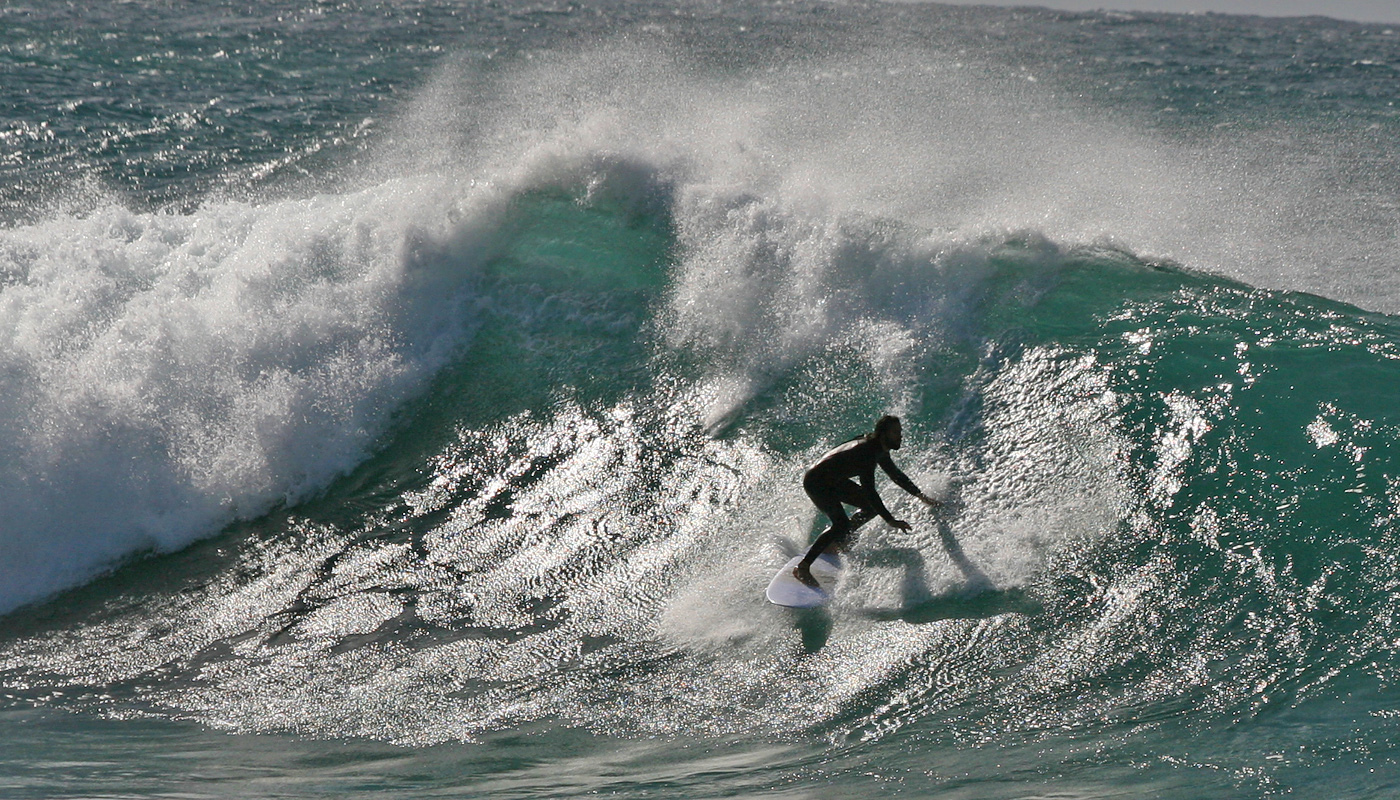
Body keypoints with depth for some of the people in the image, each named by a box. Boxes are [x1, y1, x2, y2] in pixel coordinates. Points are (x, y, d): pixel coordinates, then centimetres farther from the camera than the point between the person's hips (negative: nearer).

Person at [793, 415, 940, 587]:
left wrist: (922, 496, 17)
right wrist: (891, 520, -36)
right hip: (816, 482, -10)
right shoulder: (866, 451, -29)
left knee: (873, 506, 8)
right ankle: (802, 567, -22)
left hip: (834, 480, 10)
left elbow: (896, 475, 19)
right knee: (841, 524, -23)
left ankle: (837, 540, 16)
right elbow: (869, 491, -34)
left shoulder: (880, 451, 1)